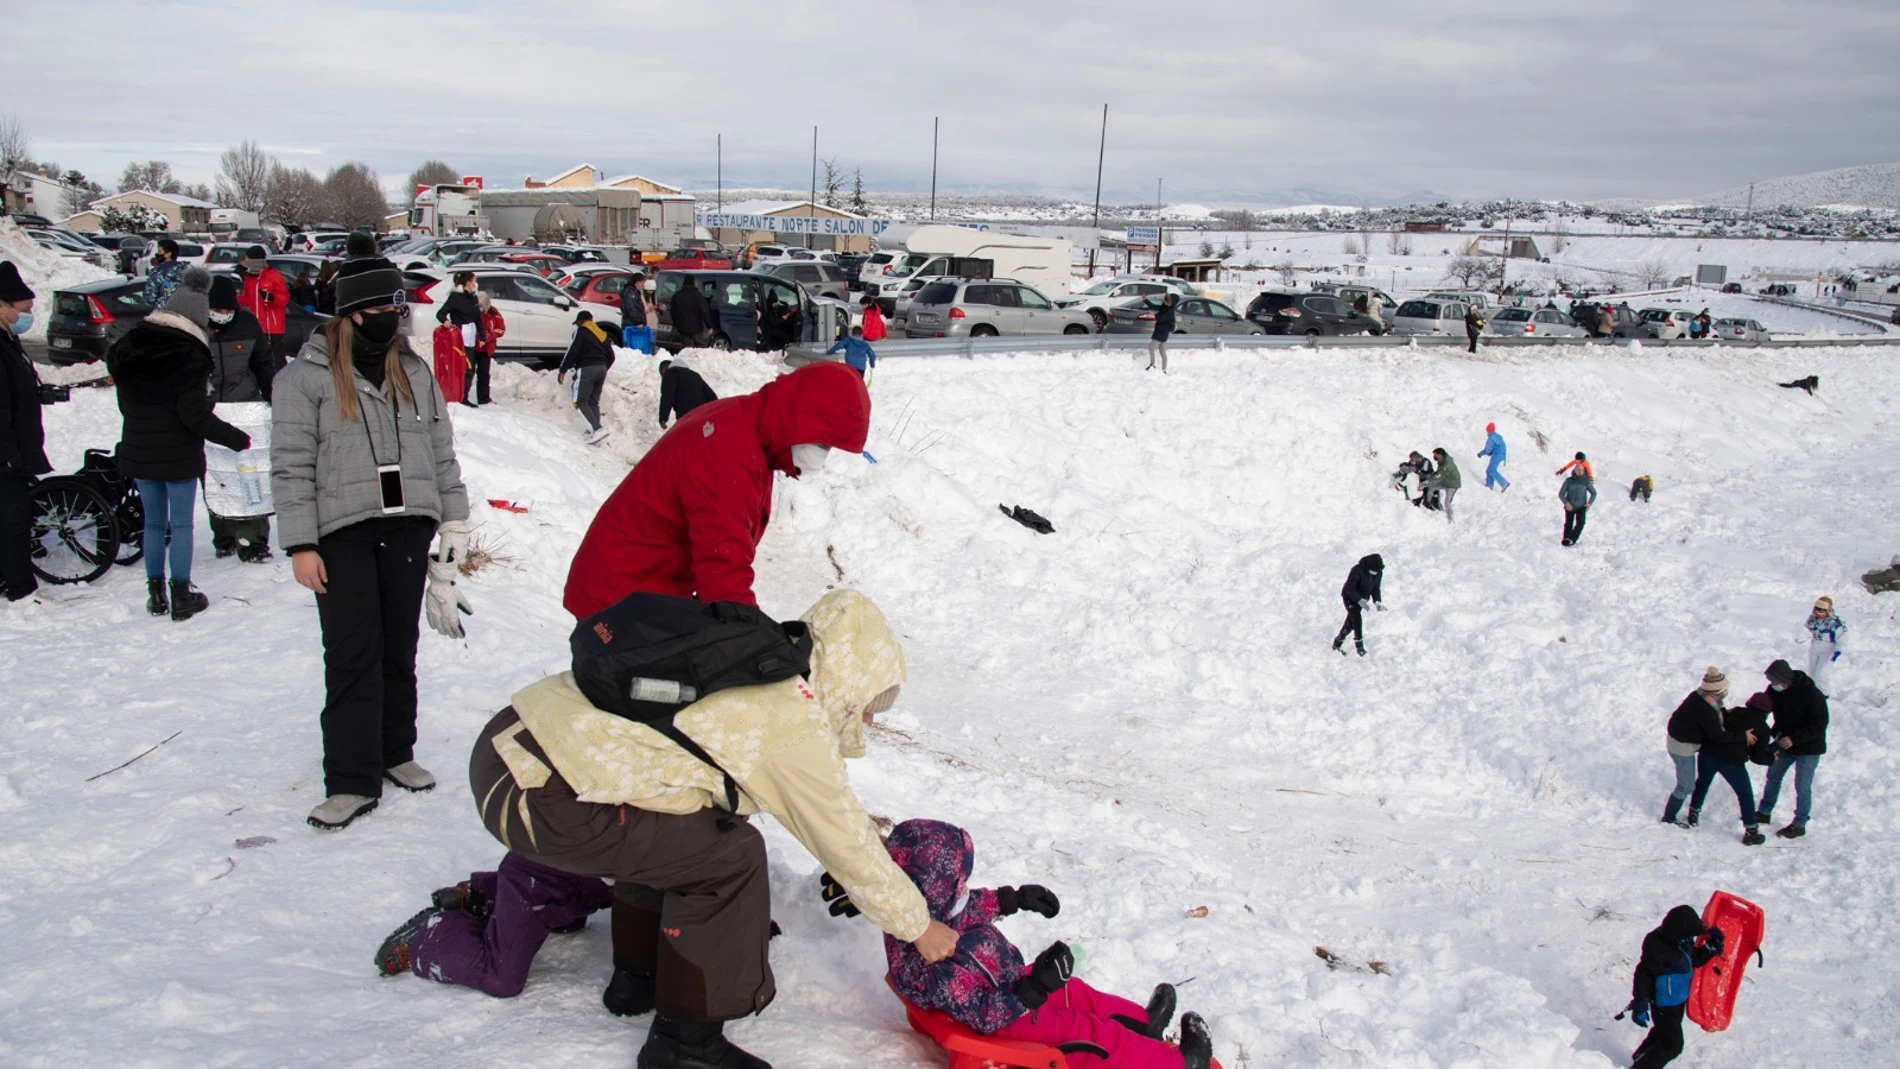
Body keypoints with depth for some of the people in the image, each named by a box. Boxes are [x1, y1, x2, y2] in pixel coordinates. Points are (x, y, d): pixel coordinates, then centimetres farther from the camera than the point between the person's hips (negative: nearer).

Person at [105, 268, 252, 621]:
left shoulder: (128, 347, 3)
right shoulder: (190, 355, -17)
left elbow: (125, 403, 12)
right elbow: (196, 416, -20)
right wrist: (236, 439, -12)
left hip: (138, 452, 5)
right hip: (179, 455, -5)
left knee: (153, 522, 15)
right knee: (181, 524, 4)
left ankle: (156, 594, 20)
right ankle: (182, 597, 8)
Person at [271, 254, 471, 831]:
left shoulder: (415, 373, 14)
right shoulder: (305, 376, -1)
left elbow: (442, 453, 18)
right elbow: (291, 466, -4)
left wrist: (454, 521, 14)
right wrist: (300, 545, -9)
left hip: (409, 527, 4)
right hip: (342, 531, -4)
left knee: (399, 649, 11)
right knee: (352, 654, -7)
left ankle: (395, 752, 25)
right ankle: (351, 781, -4)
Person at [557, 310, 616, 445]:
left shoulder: (581, 331, -1)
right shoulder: (601, 334, 21)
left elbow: (573, 350, -10)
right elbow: (610, 356, 22)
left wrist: (563, 370, -7)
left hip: (586, 369, -8)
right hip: (601, 368, 8)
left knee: (580, 402, -8)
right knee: (593, 402, 14)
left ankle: (597, 429, -24)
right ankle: (593, 433, 8)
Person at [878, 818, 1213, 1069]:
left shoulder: (926, 912, -15)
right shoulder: (940, 964, -43)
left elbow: (969, 906, 8)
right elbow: (984, 1016, -37)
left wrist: (1012, 898, 8)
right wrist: (1035, 987, -42)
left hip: (1004, 986, 9)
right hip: (1006, 1019, -9)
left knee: (1075, 992, 22)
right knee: (1092, 1032, 1)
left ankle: (1138, 1022, 42)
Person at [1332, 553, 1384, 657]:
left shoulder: (1379, 573, -11)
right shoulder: (1357, 570, -31)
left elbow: (1375, 588, 2)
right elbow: (1349, 588, -28)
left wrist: (1377, 601, -15)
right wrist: (1360, 600, -35)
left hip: (1361, 598, 6)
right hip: (1350, 597, -6)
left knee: (1351, 622, 10)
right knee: (1357, 619, -22)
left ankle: (1337, 643, 26)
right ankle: (1359, 646, -17)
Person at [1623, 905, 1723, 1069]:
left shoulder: (1684, 941, -8)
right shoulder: (1657, 949, -34)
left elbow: (1695, 960, 7)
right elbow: (1643, 975, -28)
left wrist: (1712, 946, -10)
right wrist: (1640, 1004, -31)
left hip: (1679, 999, 9)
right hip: (1664, 1005, -9)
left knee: (1663, 1033, 29)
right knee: (1672, 1045, -1)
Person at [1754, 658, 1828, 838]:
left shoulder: (1812, 695, -27)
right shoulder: (1774, 691, -10)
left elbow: (1819, 725, -25)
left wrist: (1794, 739, -33)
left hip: (1808, 748, -7)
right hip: (1784, 743, 7)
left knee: (1802, 787, 0)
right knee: (1773, 777, 17)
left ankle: (1799, 825, 12)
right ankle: (1764, 813, 33)